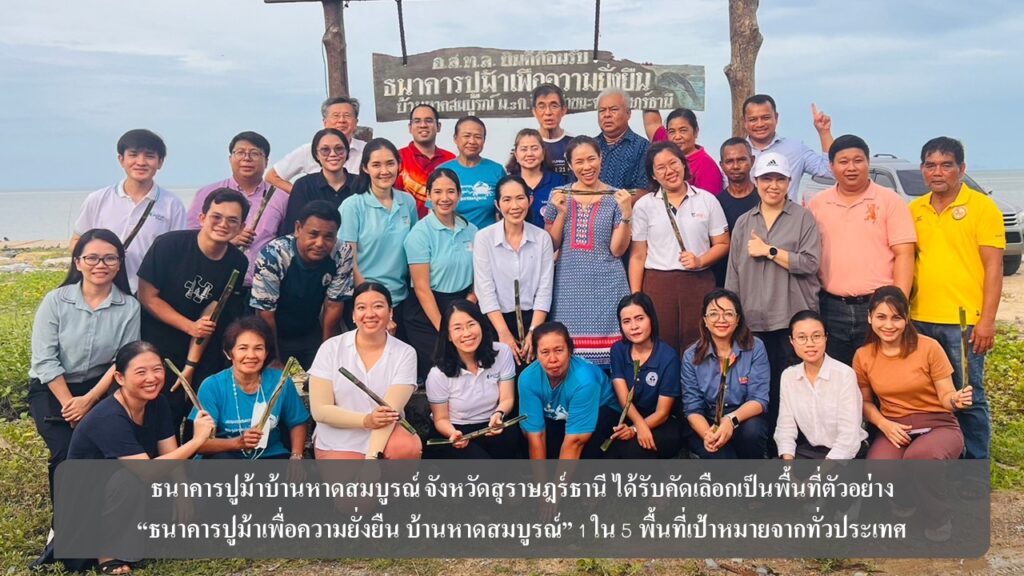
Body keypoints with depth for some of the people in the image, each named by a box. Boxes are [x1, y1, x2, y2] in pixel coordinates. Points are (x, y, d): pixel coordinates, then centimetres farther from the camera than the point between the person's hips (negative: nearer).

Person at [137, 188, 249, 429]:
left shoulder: (237, 263, -6)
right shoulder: (169, 245, -15)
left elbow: (210, 314, -4)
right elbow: (147, 297, -11)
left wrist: (190, 366, -6)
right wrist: (190, 326, -18)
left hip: (200, 358, 3)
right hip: (155, 351, -2)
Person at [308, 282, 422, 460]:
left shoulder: (405, 353, -6)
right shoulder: (331, 348, -6)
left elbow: (390, 412, -16)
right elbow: (320, 410, -9)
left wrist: (372, 455, -29)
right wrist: (366, 420, -23)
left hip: (385, 438, 2)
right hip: (338, 444, -1)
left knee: (409, 449, -30)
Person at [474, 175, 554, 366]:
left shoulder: (542, 238, 2)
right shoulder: (484, 237, -4)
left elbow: (545, 289, -1)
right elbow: (485, 290, -9)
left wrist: (533, 332, -11)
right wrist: (504, 334, -14)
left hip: (533, 320, 2)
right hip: (496, 321, -1)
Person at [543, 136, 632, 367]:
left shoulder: (615, 197, 2)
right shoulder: (558, 196, 7)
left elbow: (617, 250, -1)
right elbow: (550, 246, 8)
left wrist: (626, 214, -14)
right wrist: (561, 213, -6)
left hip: (606, 287, -1)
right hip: (569, 287, 2)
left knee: (605, 348, -5)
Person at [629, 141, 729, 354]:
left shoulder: (707, 200, 7)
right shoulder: (644, 205, 6)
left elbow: (722, 244, 9)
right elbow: (638, 255, 5)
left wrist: (700, 261, -11)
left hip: (699, 283, 1)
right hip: (658, 284, 0)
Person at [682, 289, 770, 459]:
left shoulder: (755, 348, -7)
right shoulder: (691, 356, -4)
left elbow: (759, 399, -13)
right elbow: (692, 407, -6)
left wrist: (732, 420, -33)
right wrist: (707, 434, -28)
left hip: (745, 420, 2)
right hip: (706, 425, -2)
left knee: (752, 429, -32)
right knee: (720, 454, -33)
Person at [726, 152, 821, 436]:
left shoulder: (803, 217, 3)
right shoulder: (744, 223, 14)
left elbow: (810, 263, -9)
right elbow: (733, 274, 13)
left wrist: (769, 251, -9)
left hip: (794, 319, -3)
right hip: (754, 320, 3)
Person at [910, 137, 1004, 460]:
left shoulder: (982, 207, -3)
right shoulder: (914, 210, 10)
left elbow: (993, 267, -7)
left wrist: (987, 320, -13)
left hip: (964, 322, -4)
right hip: (920, 321, 4)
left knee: (968, 398, 3)